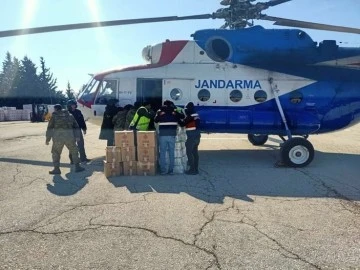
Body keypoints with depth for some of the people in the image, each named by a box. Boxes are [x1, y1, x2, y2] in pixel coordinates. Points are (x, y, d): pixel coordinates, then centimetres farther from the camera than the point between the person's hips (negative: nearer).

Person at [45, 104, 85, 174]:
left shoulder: (54, 116, 9)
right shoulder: (70, 116, 18)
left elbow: (50, 128, 3)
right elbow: (76, 127, 15)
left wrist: (48, 139, 5)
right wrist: (77, 137, 11)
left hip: (58, 137, -2)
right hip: (69, 137, 2)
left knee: (56, 153, 14)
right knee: (74, 151, 18)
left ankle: (56, 169, 13)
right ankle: (77, 167, 17)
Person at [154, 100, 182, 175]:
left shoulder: (160, 111, 1)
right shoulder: (175, 111, 4)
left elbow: (155, 120, 12)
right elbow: (180, 121, 7)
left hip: (162, 134, -1)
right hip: (172, 135, 1)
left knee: (162, 153, 6)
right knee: (171, 153, 8)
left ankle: (163, 170, 6)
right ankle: (171, 170, 10)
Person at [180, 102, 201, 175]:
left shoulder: (189, 116, -15)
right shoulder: (196, 115, 10)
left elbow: (182, 124, -11)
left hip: (191, 136, -9)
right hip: (197, 135, 9)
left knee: (189, 152, -2)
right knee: (195, 152, 14)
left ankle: (192, 169, -2)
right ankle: (196, 169, 19)